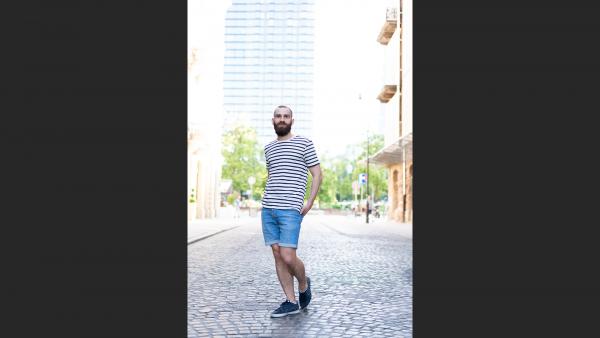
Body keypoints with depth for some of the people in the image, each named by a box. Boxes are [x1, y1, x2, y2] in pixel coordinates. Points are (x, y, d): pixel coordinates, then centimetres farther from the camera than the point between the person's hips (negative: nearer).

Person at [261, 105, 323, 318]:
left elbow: (317, 175, 0)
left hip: (290, 210, -5)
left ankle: (304, 284, 19)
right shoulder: (269, 148, 16)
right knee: (277, 255, 3)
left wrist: (309, 203, -7)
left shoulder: (304, 144, 1)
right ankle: (291, 302, 11)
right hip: (268, 210, 5)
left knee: (288, 257, -11)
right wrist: (268, 201, 16)